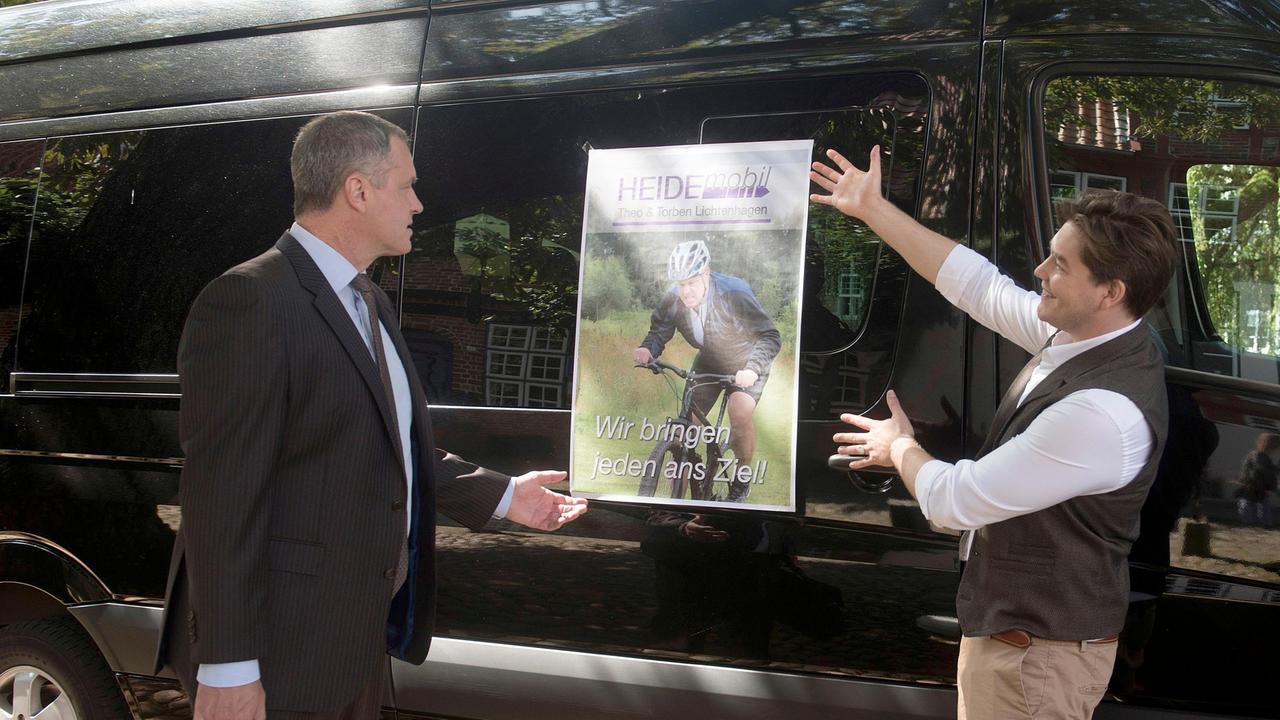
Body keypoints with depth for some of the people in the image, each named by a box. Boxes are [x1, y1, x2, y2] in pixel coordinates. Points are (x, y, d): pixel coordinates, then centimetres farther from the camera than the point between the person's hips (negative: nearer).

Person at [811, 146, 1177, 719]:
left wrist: (899, 448, -4)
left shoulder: (1104, 412, -32)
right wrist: (871, 210, 11)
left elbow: (951, 501, -25)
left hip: (1034, 655, -9)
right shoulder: (1079, 334, -5)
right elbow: (978, 284, 8)